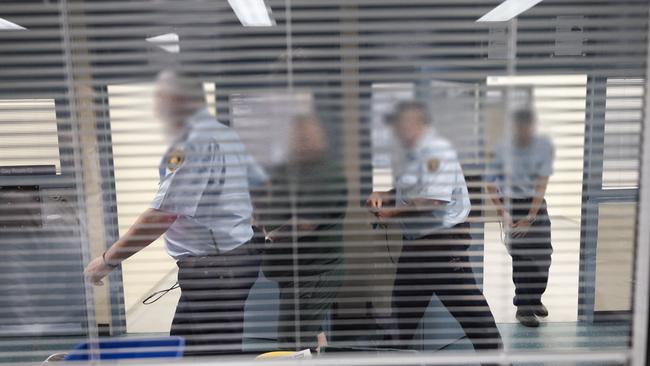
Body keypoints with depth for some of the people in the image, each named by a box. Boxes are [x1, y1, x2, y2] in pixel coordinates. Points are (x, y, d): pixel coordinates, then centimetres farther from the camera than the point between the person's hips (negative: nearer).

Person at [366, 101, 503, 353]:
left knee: (467, 305, -3)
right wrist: (381, 197, 4)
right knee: (404, 302, 18)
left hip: (445, 239, -9)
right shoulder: (404, 155, 11)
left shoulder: (438, 150, -16)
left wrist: (393, 213, -15)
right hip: (414, 241, 9)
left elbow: (432, 201, -24)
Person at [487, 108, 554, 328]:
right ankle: (523, 307, 7)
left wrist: (531, 217, -17)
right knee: (522, 255, -7)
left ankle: (535, 298, 27)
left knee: (543, 253, 3)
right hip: (512, 204, -3)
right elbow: (491, 184, -8)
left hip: (536, 203, 3)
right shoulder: (503, 149, -14)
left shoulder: (544, 145, -10)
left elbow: (542, 182, -12)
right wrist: (502, 213, -14)